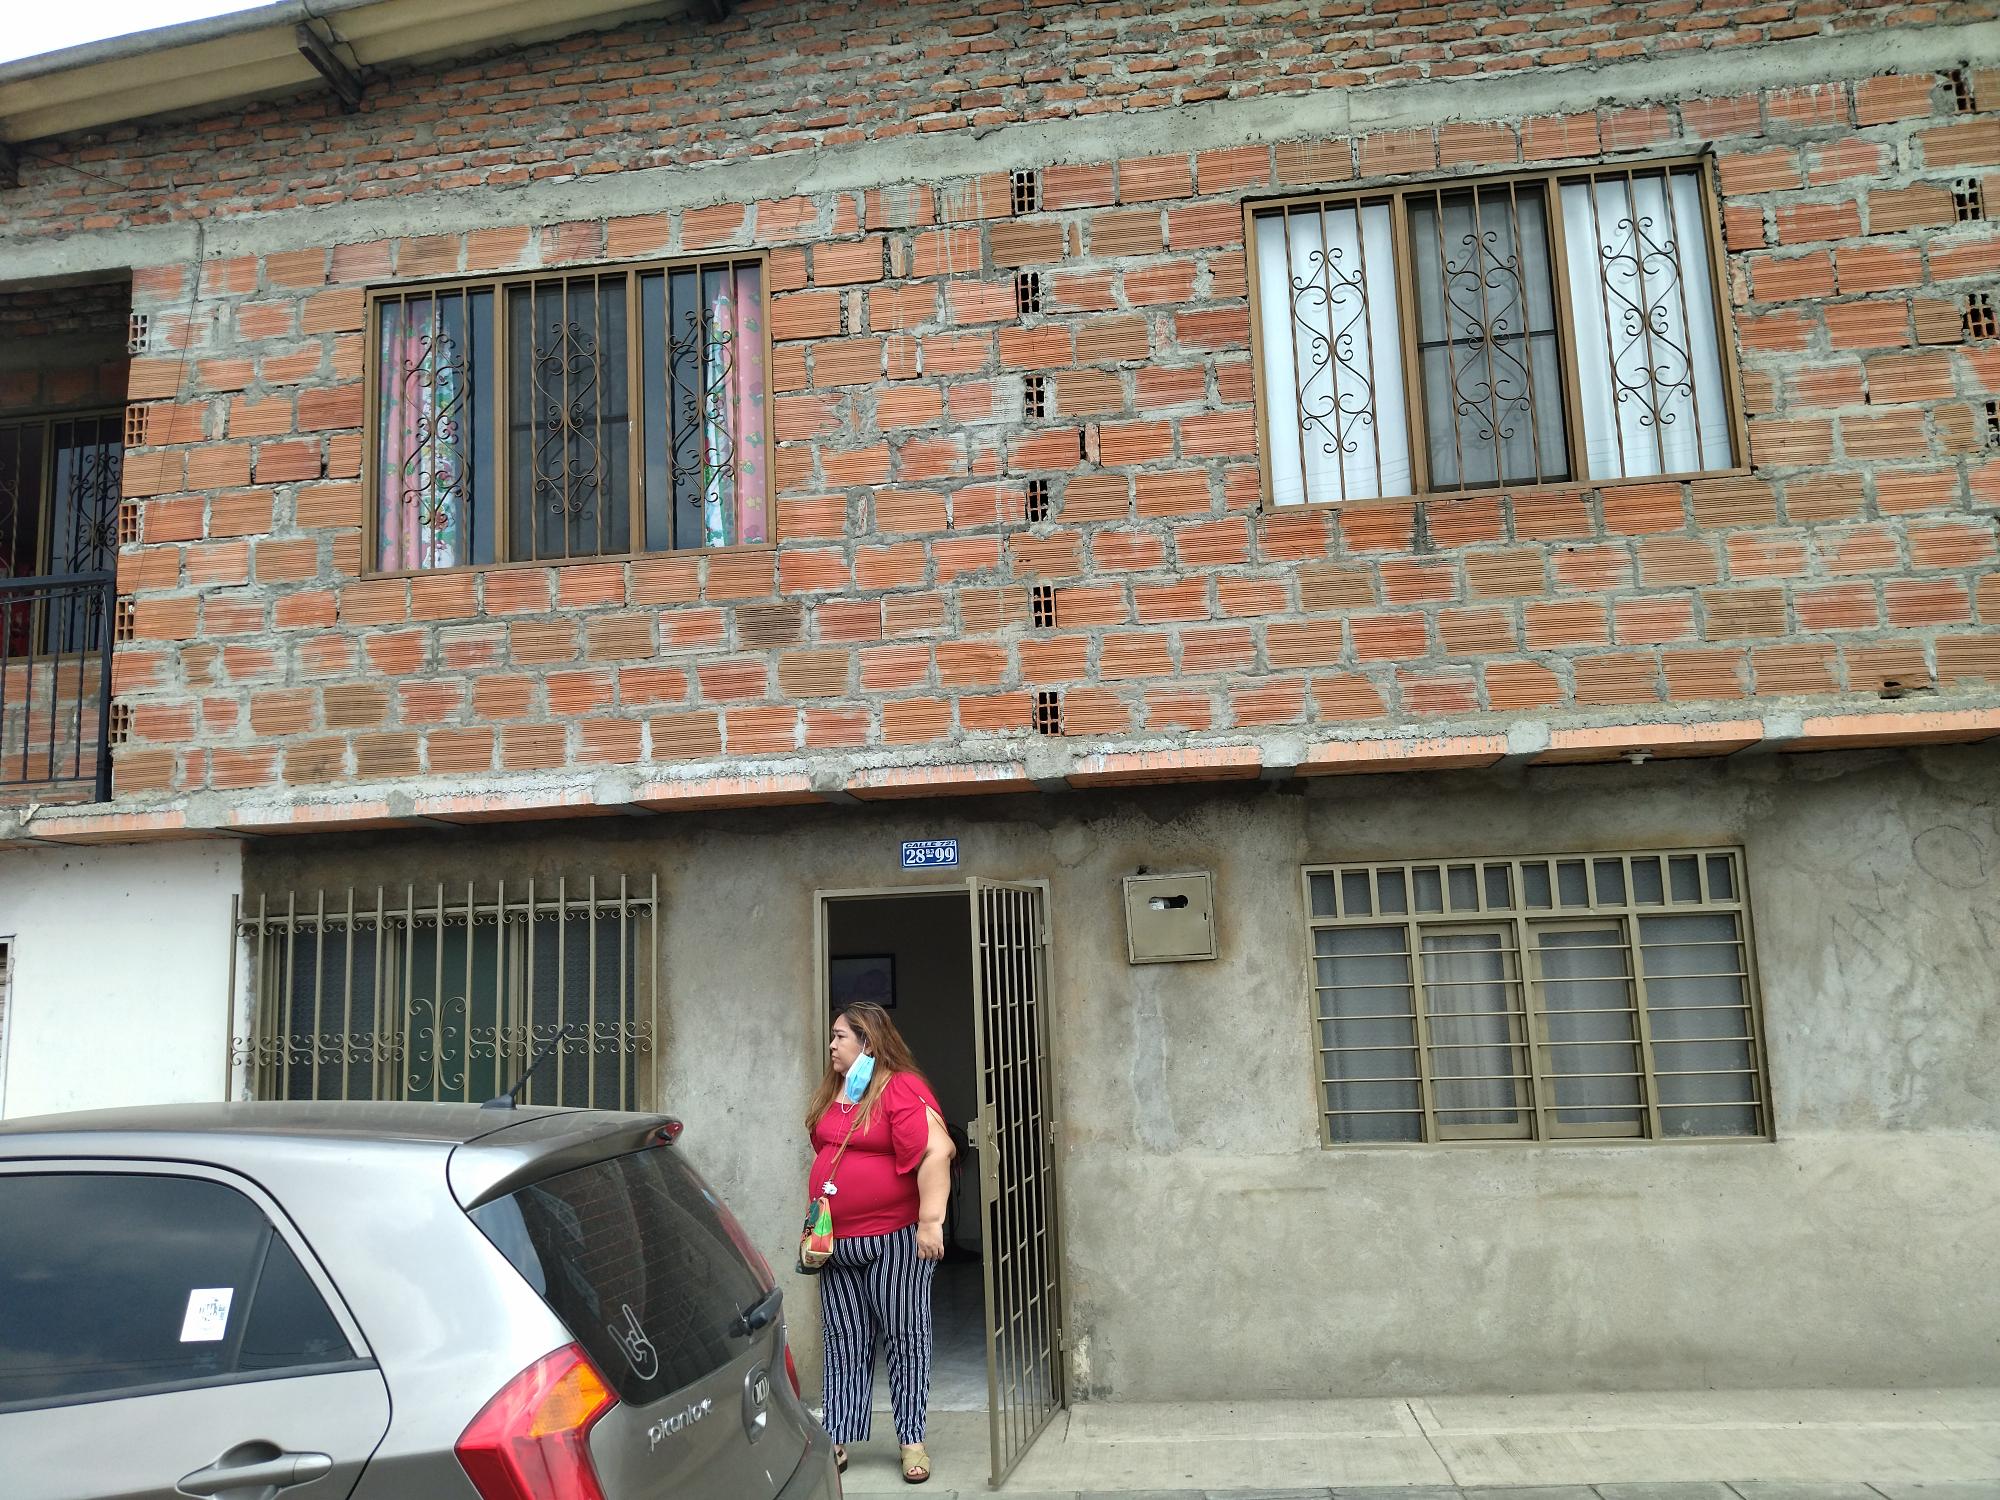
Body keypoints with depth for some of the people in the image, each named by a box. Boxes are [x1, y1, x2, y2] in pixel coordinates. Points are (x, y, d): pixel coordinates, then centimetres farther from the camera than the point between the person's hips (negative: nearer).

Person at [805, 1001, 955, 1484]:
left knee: (905, 1338, 6)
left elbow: (935, 1152, -22)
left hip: (894, 1238, -6)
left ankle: (912, 1441, 16)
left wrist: (931, 1221, -25)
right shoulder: (831, 1093, 10)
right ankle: (837, 1442, 16)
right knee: (844, 1343, 10)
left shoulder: (901, 1088, -14)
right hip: (838, 1241, 7)